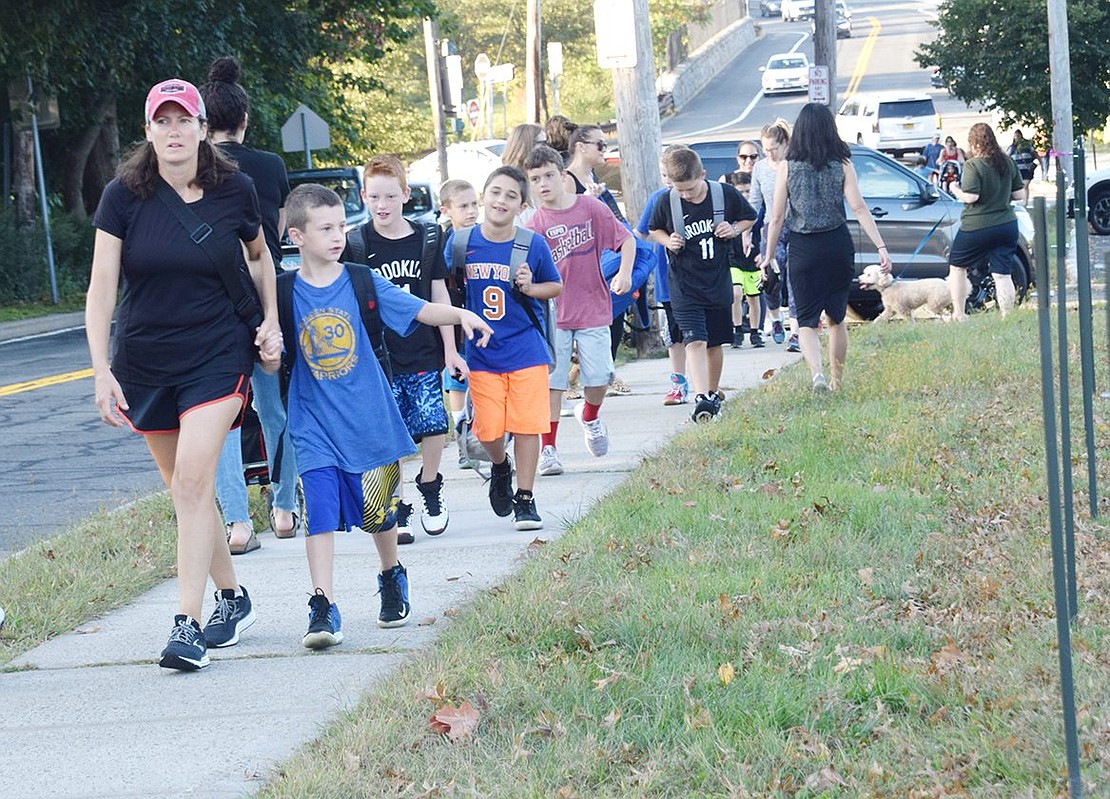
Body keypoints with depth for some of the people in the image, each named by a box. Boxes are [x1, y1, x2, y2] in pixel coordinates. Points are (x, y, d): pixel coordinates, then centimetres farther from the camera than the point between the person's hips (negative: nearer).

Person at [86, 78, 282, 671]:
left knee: (194, 479, -16)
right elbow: (101, 288, -8)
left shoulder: (234, 192, -4)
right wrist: (101, 371, -15)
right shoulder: (124, 196, -7)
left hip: (218, 355, -2)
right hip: (144, 361, 2)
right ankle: (232, 598, 30)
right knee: (184, 487, 11)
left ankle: (188, 624, -17)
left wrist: (271, 322, 6)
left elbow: (259, 256, 17)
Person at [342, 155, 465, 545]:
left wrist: (450, 350, 7)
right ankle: (396, 511, 7)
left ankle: (430, 489, 20)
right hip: (378, 358, -1)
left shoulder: (426, 239, 5)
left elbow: (439, 296, 9)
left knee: (433, 426, -4)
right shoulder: (355, 245, -2)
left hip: (423, 355, 2)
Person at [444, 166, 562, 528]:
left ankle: (525, 499, 10)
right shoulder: (462, 241, -3)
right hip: (481, 352, 1)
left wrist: (530, 287, -12)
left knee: (526, 424, -3)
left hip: (526, 349, -1)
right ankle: (500, 468, 33)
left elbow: (556, 287, 9)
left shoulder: (533, 245, -4)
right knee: (489, 428, -1)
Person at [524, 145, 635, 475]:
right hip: (553, 315, -1)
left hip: (593, 309, 1)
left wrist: (624, 273, -12)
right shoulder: (535, 226, -4)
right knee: (552, 383, -2)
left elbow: (626, 239, 3)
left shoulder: (590, 208, -3)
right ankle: (548, 449, 6)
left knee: (600, 378, 3)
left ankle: (589, 416, 35)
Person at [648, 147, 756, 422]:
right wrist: (668, 241, -11)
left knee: (714, 343, 13)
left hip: (718, 282, 2)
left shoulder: (726, 195, -7)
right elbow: (654, 230, 10)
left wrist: (735, 229, -10)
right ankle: (701, 398, -27)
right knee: (695, 341, -17)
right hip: (684, 284, -2)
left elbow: (750, 218, 11)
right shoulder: (666, 203, -9)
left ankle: (713, 393, 32)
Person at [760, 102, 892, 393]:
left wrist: (769, 254, 6)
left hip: (803, 249, -2)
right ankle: (837, 380, 24)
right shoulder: (841, 165, -3)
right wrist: (881, 247, -9)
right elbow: (859, 208, -9)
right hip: (838, 246, 2)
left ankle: (817, 373, -22)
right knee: (837, 317, 18)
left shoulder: (788, 167, -4)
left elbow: (777, 217, -4)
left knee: (807, 320, 2)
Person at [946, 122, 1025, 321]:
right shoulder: (1008, 163, 3)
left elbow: (970, 197, -20)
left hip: (977, 226, -5)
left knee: (957, 267, 14)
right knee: (1002, 274, 6)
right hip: (1007, 225, 5)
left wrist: (956, 191, -1)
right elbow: (1019, 194, 8)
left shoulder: (973, 165, -15)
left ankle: (959, 314, 13)